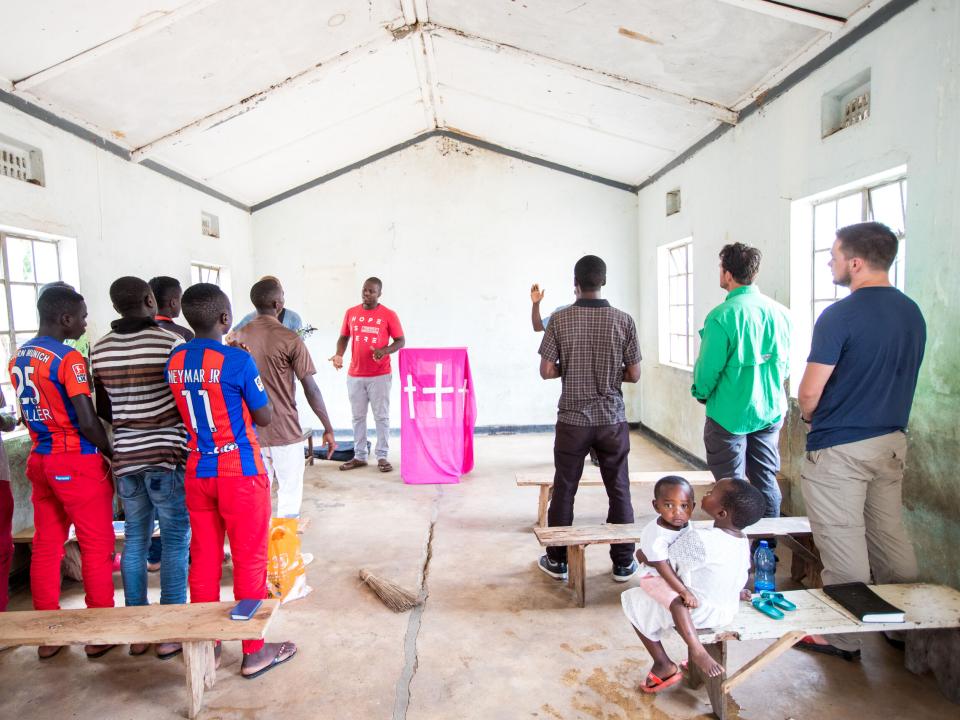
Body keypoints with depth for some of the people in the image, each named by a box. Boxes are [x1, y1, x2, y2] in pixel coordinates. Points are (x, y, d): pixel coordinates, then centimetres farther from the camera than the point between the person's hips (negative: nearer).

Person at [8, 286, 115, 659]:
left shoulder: (18, 358, 9)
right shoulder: (69, 358, -16)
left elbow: (29, 414, 16)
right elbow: (88, 423, -19)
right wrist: (114, 456, -6)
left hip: (40, 459, 8)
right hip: (77, 462, -8)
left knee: (45, 546, 13)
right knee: (97, 547, 4)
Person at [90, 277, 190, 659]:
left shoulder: (99, 349, 4)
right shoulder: (171, 342, -13)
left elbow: (103, 410, 11)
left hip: (125, 457, 5)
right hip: (167, 455, -5)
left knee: (135, 541, 15)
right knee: (175, 543, 5)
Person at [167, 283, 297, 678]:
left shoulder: (175, 361, 2)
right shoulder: (237, 360, -17)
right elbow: (264, 417, -9)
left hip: (197, 472, 6)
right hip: (240, 472, -6)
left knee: (203, 560, 15)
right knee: (249, 561, 6)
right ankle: (254, 651, 19)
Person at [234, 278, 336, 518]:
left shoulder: (238, 337, 3)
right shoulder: (290, 339, -12)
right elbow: (311, 389, -12)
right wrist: (328, 429, -5)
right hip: (285, 430, -5)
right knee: (289, 494, 6)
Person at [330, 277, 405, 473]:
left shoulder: (389, 315, -5)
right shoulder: (351, 313, 5)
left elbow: (401, 340, -2)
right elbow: (343, 337, 12)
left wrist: (385, 350, -20)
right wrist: (339, 354, -8)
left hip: (380, 375, -3)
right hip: (355, 374, 4)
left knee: (381, 416, 4)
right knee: (358, 417, 10)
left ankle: (382, 457, 13)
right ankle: (359, 456, 21)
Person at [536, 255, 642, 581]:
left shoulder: (560, 320, -7)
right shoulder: (623, 320, -5)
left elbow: (546, 371, -5)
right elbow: (634, 374, -3)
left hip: (572, 420, 0)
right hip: (612, 420, 1)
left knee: (563, 490, 11)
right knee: (619, 490, 13)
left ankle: (557, 561, 23)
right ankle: (623, 562, 24)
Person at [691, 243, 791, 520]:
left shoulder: (721, 316, -19)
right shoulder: (779, 312, -1)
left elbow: (708, 367, -17)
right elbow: (785, 362, 9)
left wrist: (702, 394, 3)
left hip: (730, 415, -5)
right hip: (770, 412, 6)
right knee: (766, 481, 17)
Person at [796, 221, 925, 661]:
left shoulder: (839, 316, -18)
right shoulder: (912, 313, 7)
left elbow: (809, 393, -17)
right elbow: (897, 379, 14)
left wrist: (810, 417, 4)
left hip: (839, 448, -8)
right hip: (891, 441, 8)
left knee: (843, 546, 3)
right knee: (889, 536, 20)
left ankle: (844, 638, 17)